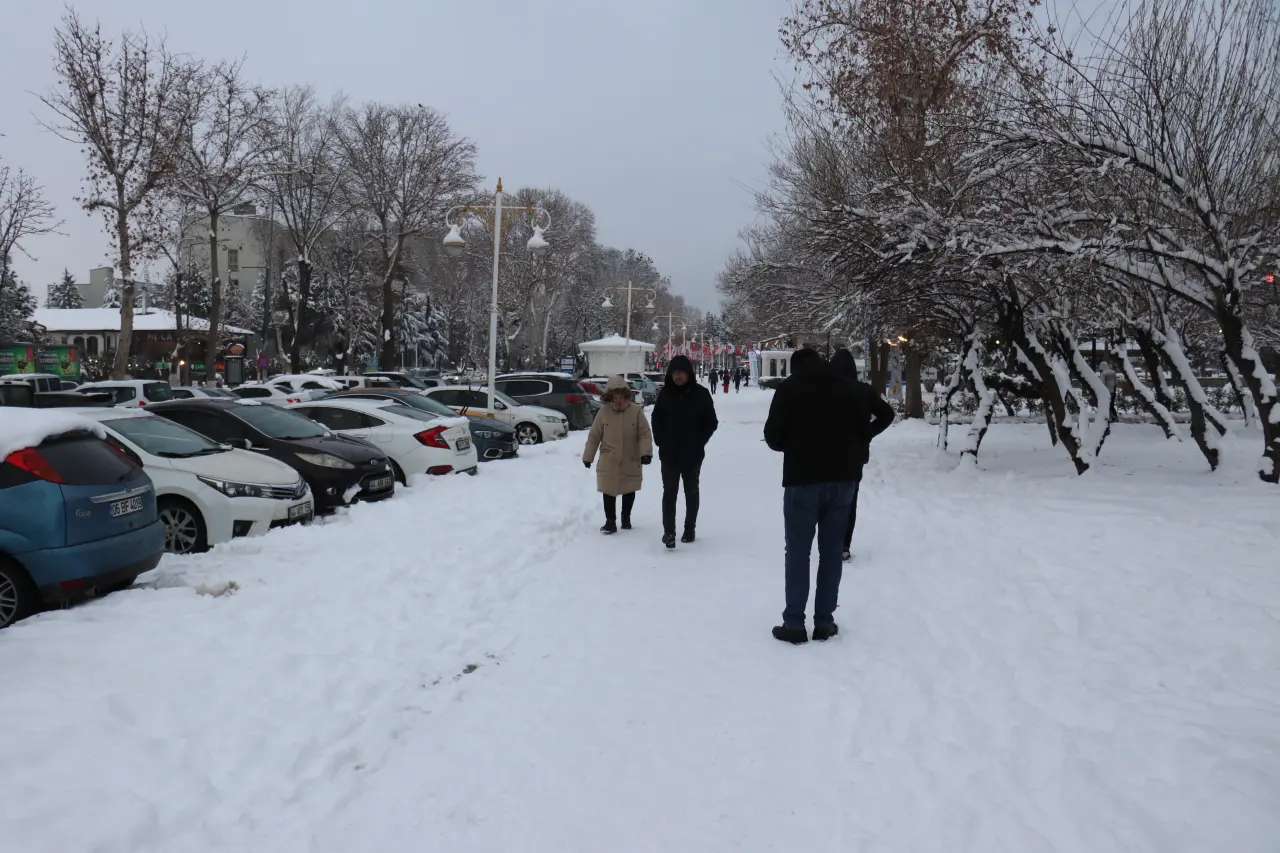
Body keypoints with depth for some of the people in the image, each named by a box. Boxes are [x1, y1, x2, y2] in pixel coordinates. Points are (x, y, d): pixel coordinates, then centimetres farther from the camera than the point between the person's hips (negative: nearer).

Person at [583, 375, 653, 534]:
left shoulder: (636, 410, -10)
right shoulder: (603, 412, -7)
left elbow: (645, 434, -9)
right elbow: (594, 436, 0)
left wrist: (646, 452, -22)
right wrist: (588, 456, 3)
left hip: (631, 461, 1)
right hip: (608, 463, -1)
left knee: (629, 491, 15)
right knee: (609, 492, 1)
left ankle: (626, 518, 34)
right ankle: (610, 521, 11)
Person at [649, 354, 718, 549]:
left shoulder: (701, 394, -6)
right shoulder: (666, 393, 0)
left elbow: (711, 422, -1)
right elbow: (656, 419, 11)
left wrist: (699, 442, -7)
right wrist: (660, 441, 1)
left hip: (692, 454, -1)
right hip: (669, 453, 1)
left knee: (691, 492, 12)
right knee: (669, 492, -4)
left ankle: (690, 529, 23)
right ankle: (668, 531, -6)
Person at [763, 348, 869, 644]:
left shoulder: (790, 387, -4)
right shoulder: (845, 386, 7)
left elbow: (773, 437, -4)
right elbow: (862, 432, 11)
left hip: (803, 480, -3)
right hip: (843, 479, 3)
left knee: (798, 552, 3)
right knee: (831, 550, 10)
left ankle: (794, 624, 4)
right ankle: (824, 622, 12)